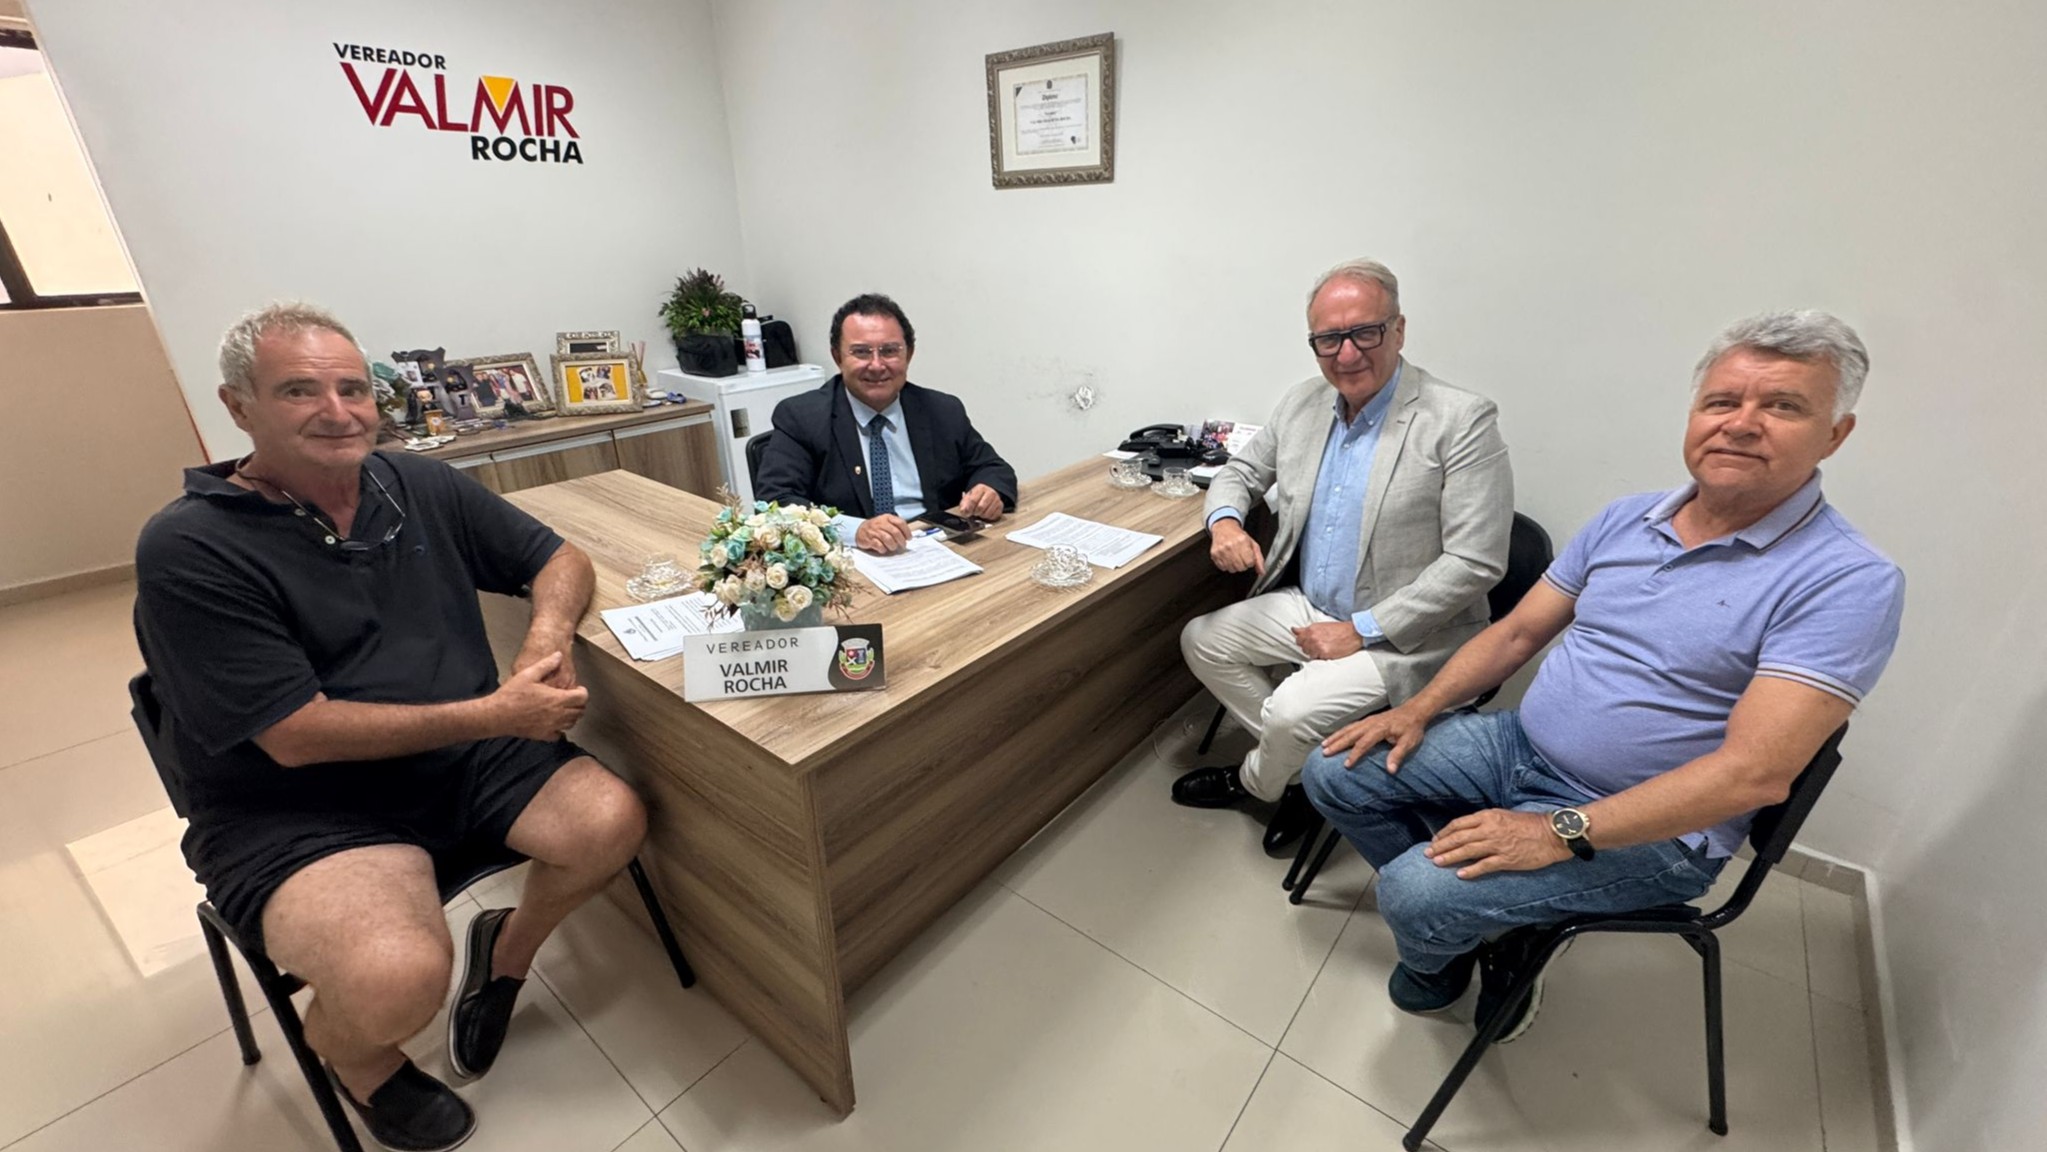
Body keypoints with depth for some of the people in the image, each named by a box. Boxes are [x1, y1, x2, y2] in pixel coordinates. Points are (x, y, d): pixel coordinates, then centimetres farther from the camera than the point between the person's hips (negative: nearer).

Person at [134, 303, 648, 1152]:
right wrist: (494, 713, -22)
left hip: (466, 759, 5)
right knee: (401, 975, -28)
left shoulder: (423, 487, 2)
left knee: (613, 820, -18)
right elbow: (296, 735, -16)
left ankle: (507, 950, 16)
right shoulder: (188, 549, -11)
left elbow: (559, 557, 9)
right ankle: (347, 1047, 14)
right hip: (295, 805, -4)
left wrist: (549, 627, -14)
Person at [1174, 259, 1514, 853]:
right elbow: (1241, 472, 14)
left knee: (1292, 712, -24)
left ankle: (1258, 782, 15)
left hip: (1402, 636, -7)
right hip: (1307, 606, 7)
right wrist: (1225, 521, -10)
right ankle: (1309, 766, 12)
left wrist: (1362, 631, -21)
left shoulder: (1462, 420, -18)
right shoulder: (1301, 403, 1)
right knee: (1201, 639, 3)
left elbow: (1476, 563, -20)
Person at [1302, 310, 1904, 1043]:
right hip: (1519, 746, 6)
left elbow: (1755, 773, -23)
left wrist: (1562, 833, -27)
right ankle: (1466, 918, 18)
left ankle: (1438, 962, 17)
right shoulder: (1626, 518, 4)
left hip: (1646, 830, -6)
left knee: (1417, 894, -23)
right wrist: (1418, 710, -3)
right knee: (1334, 771, -2)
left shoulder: (1847, 583, -15)